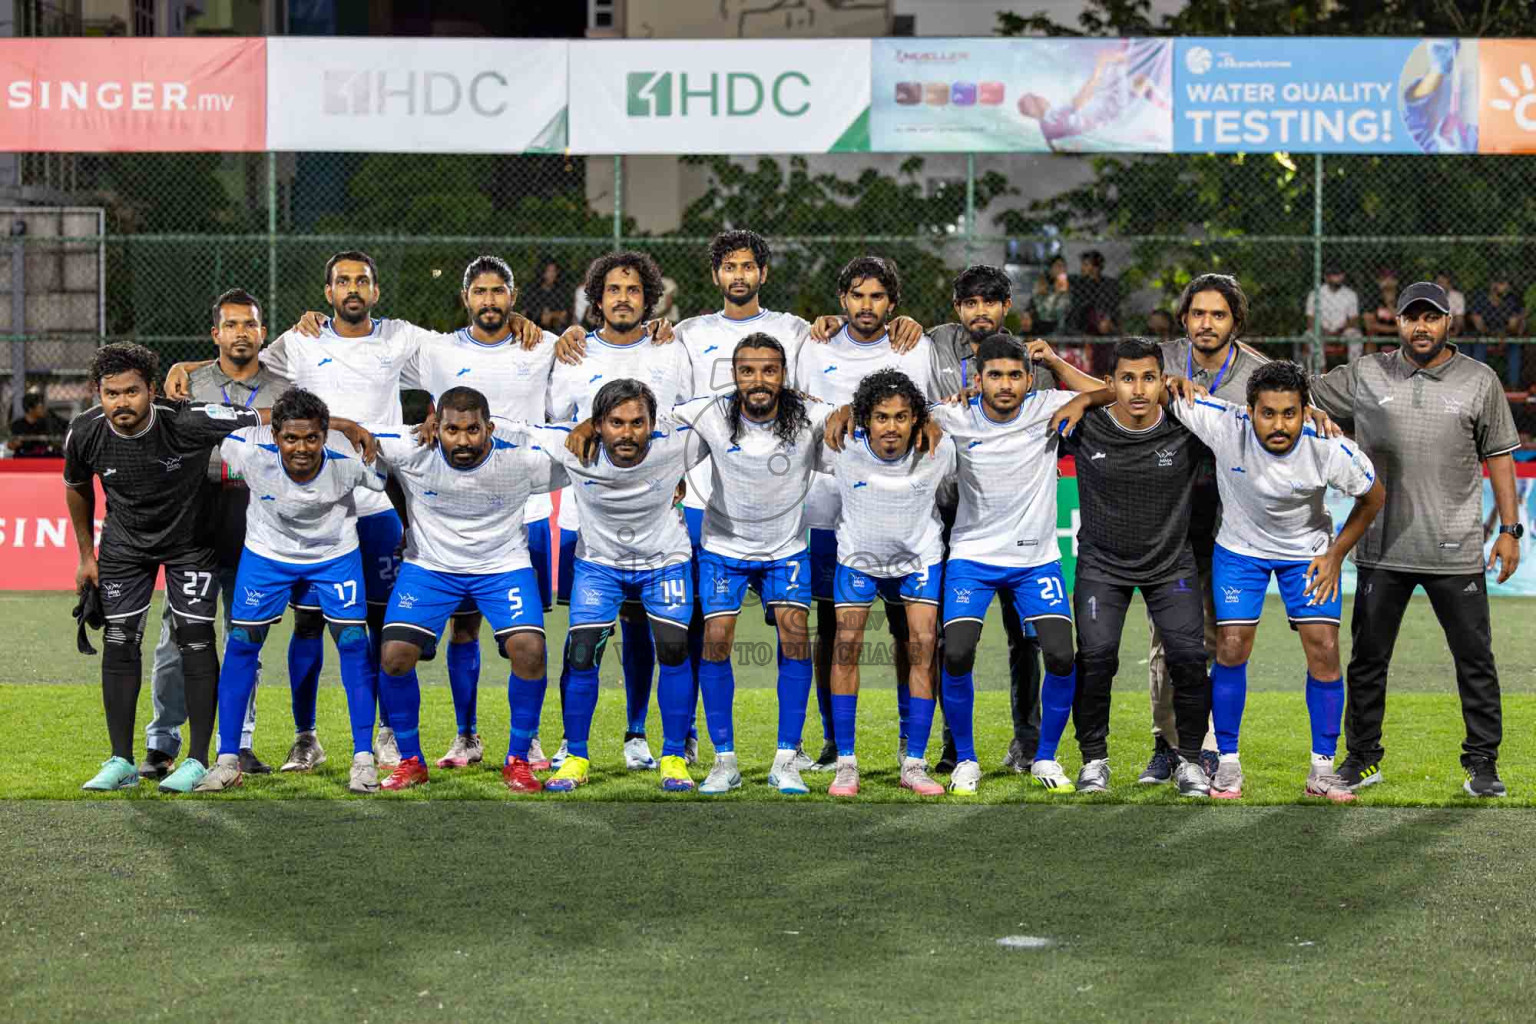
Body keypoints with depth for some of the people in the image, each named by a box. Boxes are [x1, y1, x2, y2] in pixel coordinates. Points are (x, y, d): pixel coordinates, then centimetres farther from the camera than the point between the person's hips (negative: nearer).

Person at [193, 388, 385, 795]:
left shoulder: (348, 458, -32)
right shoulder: (250, 450, -32)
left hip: (335, 552, -1)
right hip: (267, 551, 1)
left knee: (353, 642, -9)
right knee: (241, 642, -3)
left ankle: (363, 758, 2)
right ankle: (228, 760, 7)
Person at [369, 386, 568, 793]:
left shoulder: (520, 456, -23)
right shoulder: (411, 450, -22)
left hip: (503, 565, -1)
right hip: (429, 565, 1)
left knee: (530, 651, -21)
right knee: (395, 655, -14)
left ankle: (517, 760, 0)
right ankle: (410, 761, 8)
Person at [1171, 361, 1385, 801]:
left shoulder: (1330, 449, -28)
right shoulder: (1225, 426, -31)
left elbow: (1373, 496, -8)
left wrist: (1336, 555, -8)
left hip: (1308, 550, 0)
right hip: (1240, 548, 0)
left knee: (1324, 650, -8)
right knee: (1232, 648, -8)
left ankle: (1322, 768, 4)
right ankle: (1228, 763, 7)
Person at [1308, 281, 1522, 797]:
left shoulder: (1480, 381, 4)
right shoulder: (1365, 376, 6)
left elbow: (1499, 455, 6)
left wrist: (1509, 529, 2)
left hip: (1456, 552, -1)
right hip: (1381, 549, 1)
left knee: (1475, 658, 1)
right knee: (1367, 658, 8)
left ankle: (1483, 763, 10)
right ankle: (1361, 759, 19)